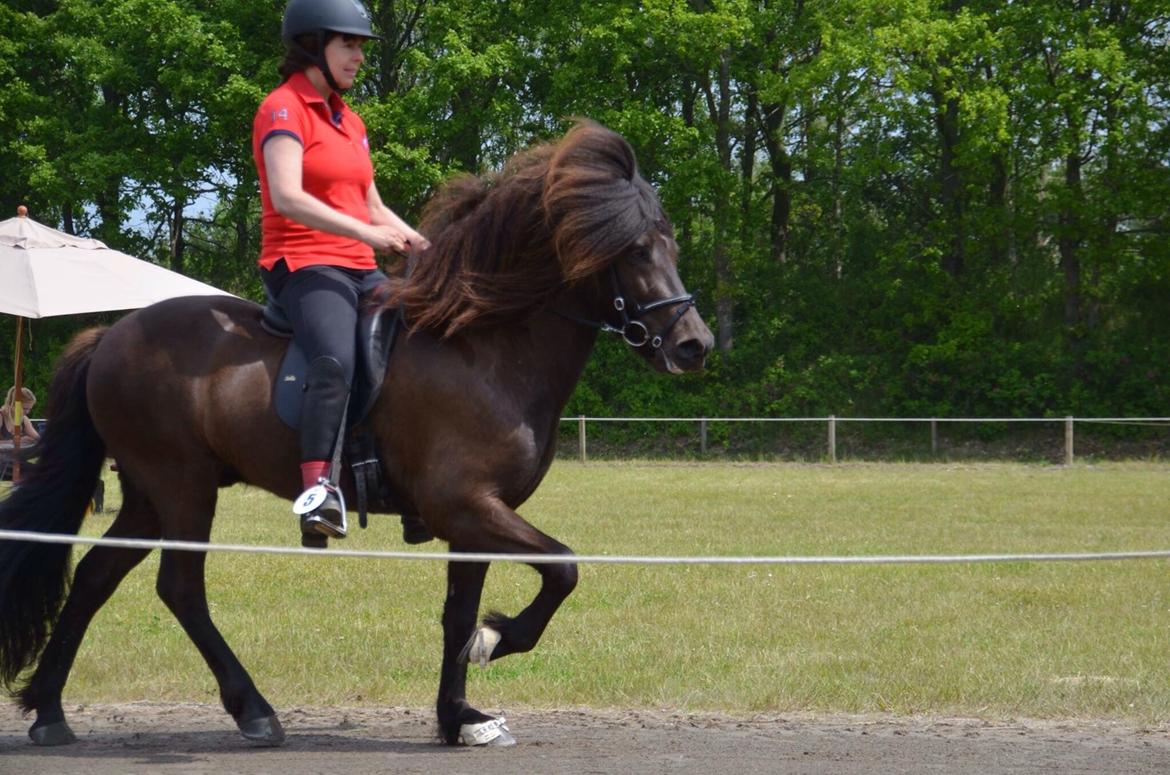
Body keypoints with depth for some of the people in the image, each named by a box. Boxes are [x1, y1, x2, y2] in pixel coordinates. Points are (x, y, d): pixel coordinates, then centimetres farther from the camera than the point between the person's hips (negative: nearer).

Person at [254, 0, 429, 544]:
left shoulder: (348, 121, 22)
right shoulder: (284, 110, -5)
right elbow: (287, 197, -20)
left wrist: (424, 246, 6)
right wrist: (365, 233, -26)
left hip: (360, 271, 9)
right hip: (303, 264, -9)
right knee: (335, 359, -34)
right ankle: (317, 488, -42)